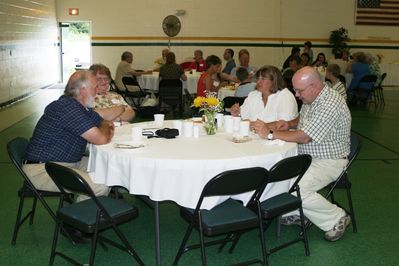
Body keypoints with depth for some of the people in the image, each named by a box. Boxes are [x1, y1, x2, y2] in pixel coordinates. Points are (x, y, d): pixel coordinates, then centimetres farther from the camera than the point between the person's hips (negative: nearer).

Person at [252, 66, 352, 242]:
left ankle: (337, 218, -3)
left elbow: (304, 137, -29)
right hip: (306, 156, 9)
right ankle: (295, 212, 10)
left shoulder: (331, 104, -25)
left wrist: (271, 133, -23)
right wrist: (289, 124, 2)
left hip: (328, 161, -9)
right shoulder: (311, 98, 5)